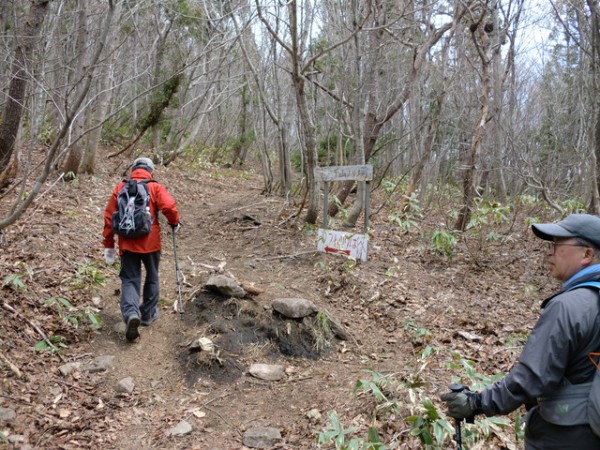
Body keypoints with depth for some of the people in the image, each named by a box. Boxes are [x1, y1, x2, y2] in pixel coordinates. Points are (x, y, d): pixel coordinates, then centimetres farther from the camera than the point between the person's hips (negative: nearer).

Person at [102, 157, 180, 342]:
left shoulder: (120, 188, 6)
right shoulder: (155, 187, -2)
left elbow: (109, 216, 5)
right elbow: (169, 206, -19)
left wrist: (108, 244, 11)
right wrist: (175, 223, 2)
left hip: (127, 243, 1)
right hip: (150, 242, -1)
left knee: (129, 279, 4)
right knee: (151, 278, 18)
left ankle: (131, 313, -20)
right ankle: (148, 314, 28)